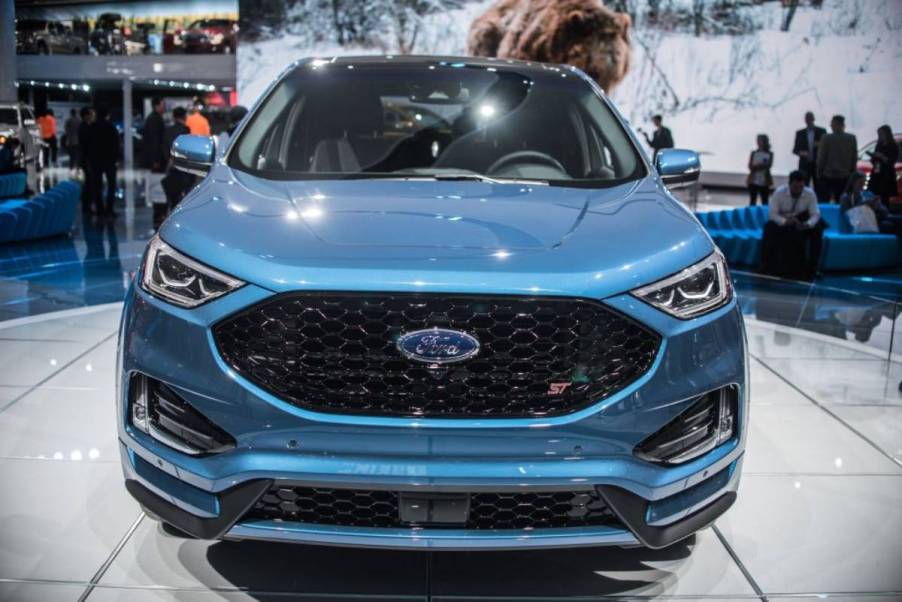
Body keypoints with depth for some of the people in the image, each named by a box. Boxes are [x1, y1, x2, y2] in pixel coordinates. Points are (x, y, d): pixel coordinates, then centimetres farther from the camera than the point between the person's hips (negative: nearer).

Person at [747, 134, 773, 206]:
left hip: (765, 182, -1)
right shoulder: (753, 153, 4)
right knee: (752, 201, 4)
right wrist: (762, 166, -15)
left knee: (764, 202, 3)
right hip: (753, 181, 1)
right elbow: (750, 167, -4)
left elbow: (768, 165, -11)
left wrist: (756, 167, -16)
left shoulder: (770, 154, 2)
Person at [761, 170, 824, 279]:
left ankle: (811, 266, -12)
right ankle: (767, 266, -20)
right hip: (781, 222, -2)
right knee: (769, 228, -32)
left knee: (817, 229, -25)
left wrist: (807, 224, -39)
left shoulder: (810, 194, -17)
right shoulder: (779, 192, -22)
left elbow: (815, 214, -17)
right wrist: (785, 221, -41)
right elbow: (772, 214, -22)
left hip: (802, 222, 2)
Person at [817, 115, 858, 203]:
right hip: (845, 176, 3)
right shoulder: (852, 138, 0)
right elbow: (854, 158, 4)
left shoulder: (826, 138, -10)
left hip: (828, 176, -3)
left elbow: (821, 157, -6)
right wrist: (851, 172, 14)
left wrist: (819, 173, 5)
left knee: (824, 202, 5)